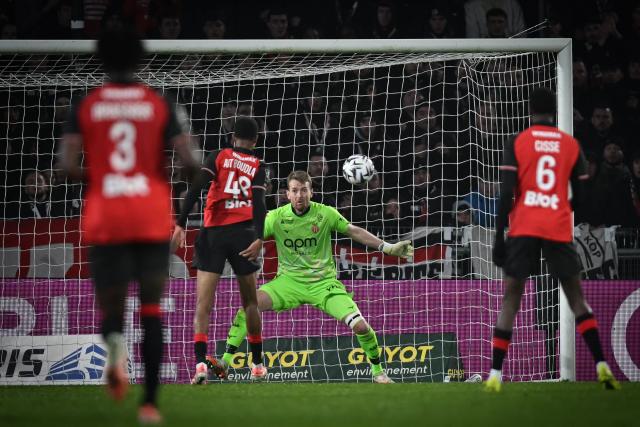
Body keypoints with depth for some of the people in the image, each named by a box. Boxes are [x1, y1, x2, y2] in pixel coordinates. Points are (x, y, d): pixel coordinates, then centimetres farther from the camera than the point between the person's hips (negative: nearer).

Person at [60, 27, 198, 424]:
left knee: (111, 309, 11)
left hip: (105, 220, 0)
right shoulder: (160, 104, 2)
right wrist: (193, 165, 17)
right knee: (152, 308, 9)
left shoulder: (85, 106, 3)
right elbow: (189, 161, -7)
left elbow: (69, 164, -7)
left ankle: (116, 345, -26)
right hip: (152, 218, 0)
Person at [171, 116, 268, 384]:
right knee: (250, 301, 15)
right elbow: (259, 202, -7)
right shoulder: (258, 166, 7)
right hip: (243, 231, 1)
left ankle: (201, 362, -20)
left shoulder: (218, 157, 6)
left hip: (213, 232, -1)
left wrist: (181, 226, -8)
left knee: (203, 302, -4)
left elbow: (195, 189, -6)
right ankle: (257, 364, 21)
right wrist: (259, 238, -17)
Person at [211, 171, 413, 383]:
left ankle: (377, 370, 10)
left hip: (324, 282, 0)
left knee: (360, 326, -17)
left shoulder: (325, 213, -6)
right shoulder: (277, 217, -6)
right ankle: (225, 361, -21)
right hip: (289, 281, 0)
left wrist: (388, 247, 1)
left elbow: (354, 232, 5)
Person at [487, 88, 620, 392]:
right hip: (559, 229, 1)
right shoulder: (572, 145, 7)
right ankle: (601, 365, -1)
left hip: (523, 229, -1)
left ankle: (495, 375, -4)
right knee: (576, 298, 12)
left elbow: (506, 194, -5)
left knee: (510, 299, 4)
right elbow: (580, 196, 8)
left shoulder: (516, 143, 1)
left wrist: (499, 237, -2)